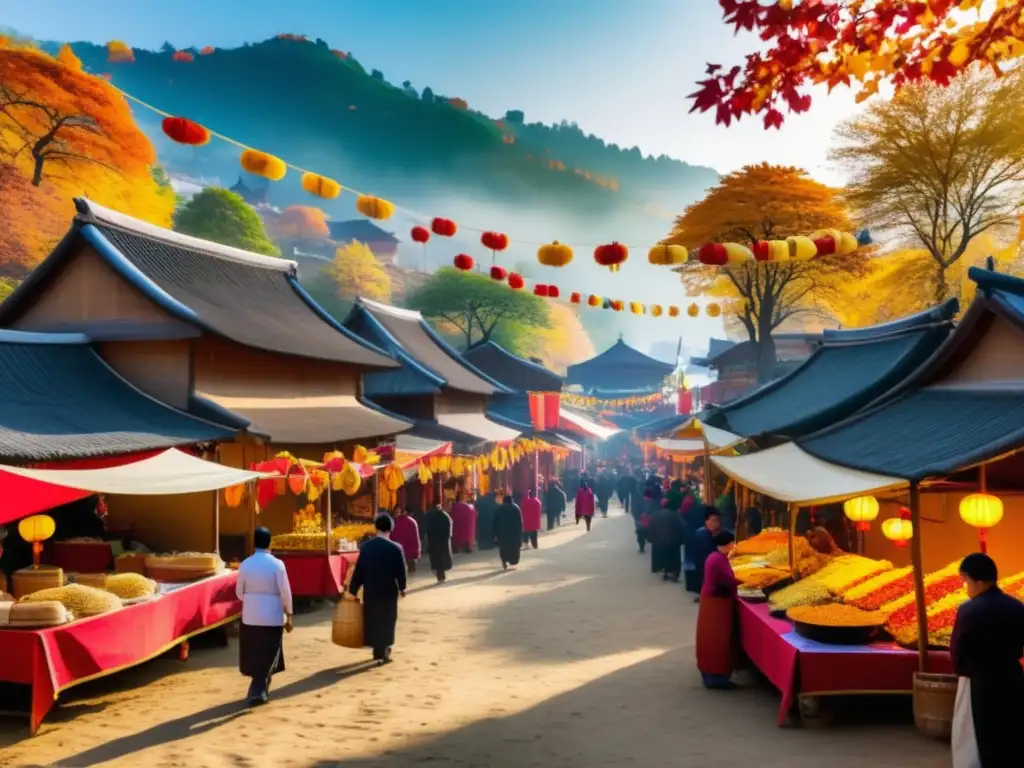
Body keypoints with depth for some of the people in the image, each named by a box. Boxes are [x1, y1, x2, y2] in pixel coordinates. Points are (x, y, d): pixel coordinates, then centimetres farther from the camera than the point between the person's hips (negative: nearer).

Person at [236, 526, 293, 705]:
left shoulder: (245, 564, -3)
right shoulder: (277, 564, -10)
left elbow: (239, 592, 5)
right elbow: (285, 592, -10)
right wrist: (289, 616, 0)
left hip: (250, 617, 3)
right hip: (273, 617, -3)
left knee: (254, 655, 16)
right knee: (268, 657, 6)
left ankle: (259, 689, 27)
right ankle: (258, 691, -2)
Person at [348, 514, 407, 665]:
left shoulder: (366, 546, -4)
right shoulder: (395, 548, -12)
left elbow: (358, 569, -2)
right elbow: (401, 571, -7)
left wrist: (353, 589, 6)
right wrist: (402, 588, 9)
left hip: (370, 590, 3)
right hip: (389, 590, -3)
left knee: (372, 620, 15)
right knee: (387, 621, 9)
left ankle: (377, 651, 23)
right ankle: (383, 652, 8)